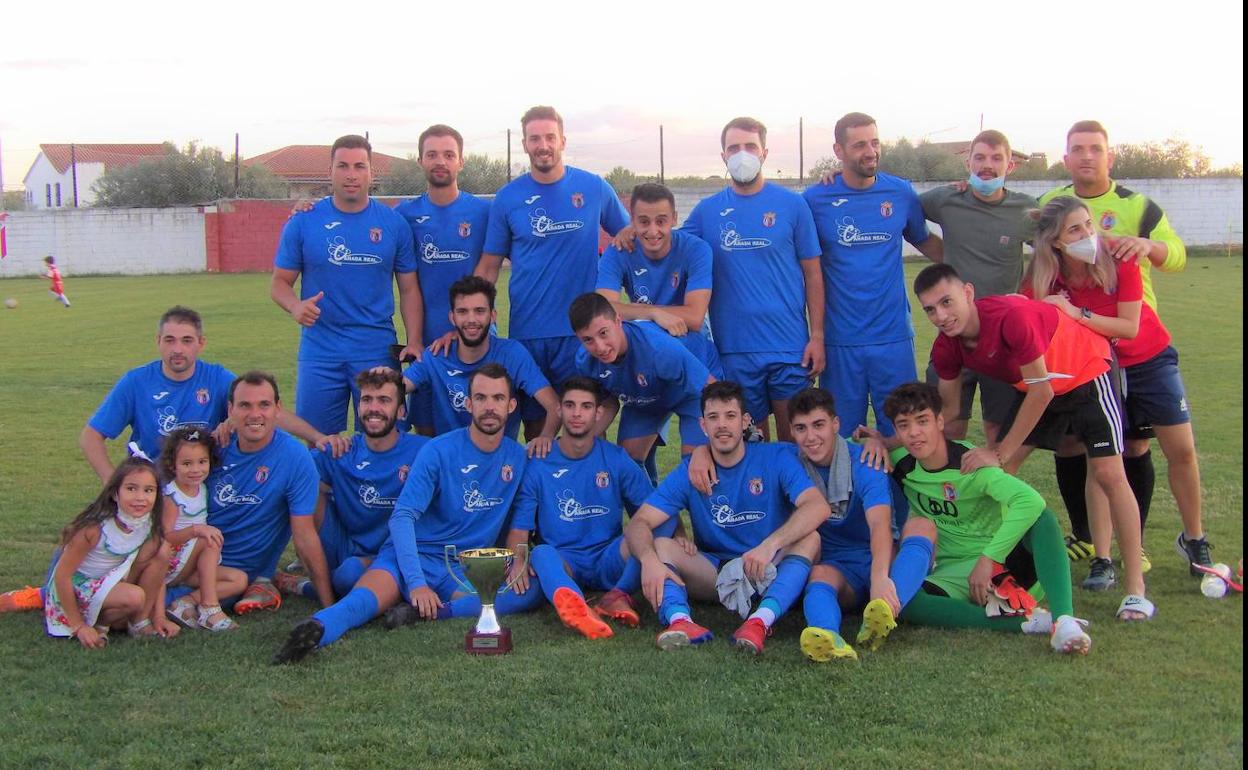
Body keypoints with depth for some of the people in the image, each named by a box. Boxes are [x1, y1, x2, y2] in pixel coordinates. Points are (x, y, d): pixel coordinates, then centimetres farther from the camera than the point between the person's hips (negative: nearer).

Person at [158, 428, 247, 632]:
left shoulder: (202, 488, 6)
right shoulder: (171, 496, -15)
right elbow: (165, 537, -25)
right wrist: (195, 530, -38)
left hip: (195, 567, 7)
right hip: (170, 567, -7)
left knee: (240, 580, -10)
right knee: (210, 542, -30)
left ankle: (186, 604, -22)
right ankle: (209, 608, -31)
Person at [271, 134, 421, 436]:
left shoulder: (394, 224, 4)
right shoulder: (303, 222, 2)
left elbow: (409, 288, 6)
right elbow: (280, 281, 6)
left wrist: (414, 342, -6)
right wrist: (296, 306, -16)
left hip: (378, 350, 0)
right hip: (320, 350, 0)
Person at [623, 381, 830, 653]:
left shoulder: (776, 458, -5)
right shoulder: (688, 472, 1)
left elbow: (819, 507, -22)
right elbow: (638, 523, -9)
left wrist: (770, 545, -38)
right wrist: (649, 560, -33)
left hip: (769, 571, -1)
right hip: (712, 572, 2)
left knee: (810, 538, -28)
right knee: (661, 544, -21)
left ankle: (761, 619, -49)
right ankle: (679, 620, -48)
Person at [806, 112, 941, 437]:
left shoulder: (900, 192, 3)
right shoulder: (815, 199, -3)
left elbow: (925, 241, 19)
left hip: (894, 336, 1)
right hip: (840, 340, -1)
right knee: (843, 436, 8)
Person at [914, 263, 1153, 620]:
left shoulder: (1011, 316, -38)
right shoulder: (946, 348, -16)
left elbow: (1042, 390, -30)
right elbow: (948, 409, -3)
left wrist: (1000, 453, -26)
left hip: (1085, 373, -7)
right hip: (1038, 388, 7)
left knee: (1109, 475, -12)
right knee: (995, 473, -3)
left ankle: (1136, 590, -4)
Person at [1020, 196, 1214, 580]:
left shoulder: (1119, 261, -22)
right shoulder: (1042, 282, -19)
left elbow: (1130, 327, -24)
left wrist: (1078, 313, -32)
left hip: (1150, 361, 0)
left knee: (1182, 452, 2)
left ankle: (1194, 540, 21)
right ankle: (1102, 559, -4)